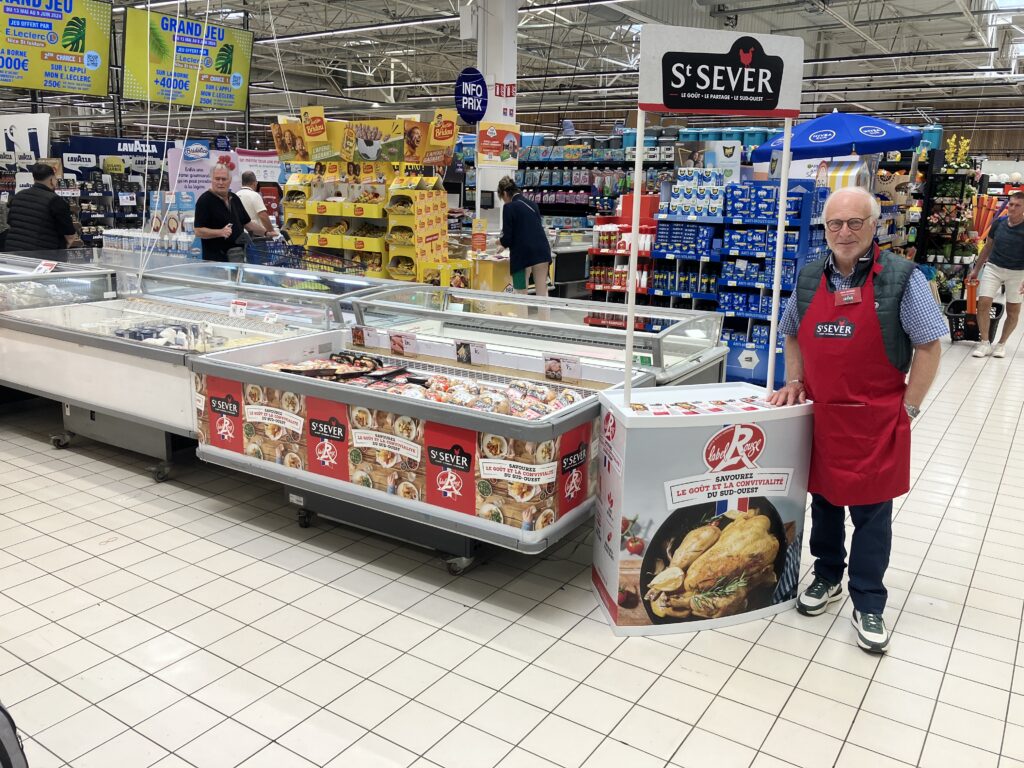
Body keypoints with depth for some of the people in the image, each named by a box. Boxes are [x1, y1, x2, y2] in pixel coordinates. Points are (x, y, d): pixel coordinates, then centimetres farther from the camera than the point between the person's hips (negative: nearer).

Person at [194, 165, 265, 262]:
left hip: (238, 256, 7)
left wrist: (266, 233, 18)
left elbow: (247, 223, 22)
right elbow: (198, 231, -15)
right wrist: (221, 232, -27)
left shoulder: (234, 198, 13)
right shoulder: (204, 201, -9)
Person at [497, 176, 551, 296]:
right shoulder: (532, 204, 15)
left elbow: (507, 238, -8)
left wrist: (500, 242, 15)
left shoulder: (509, 207, -6)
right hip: (541, 251, 6)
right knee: (542, 293, 5)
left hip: (522, 255, -5)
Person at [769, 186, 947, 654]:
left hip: (875, 421, -4)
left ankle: (868, 605, 17)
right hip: (818, 416, 4)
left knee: (872, 512, 5)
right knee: (823, 500, 17)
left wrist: (907, 409, -10)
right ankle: (827, 577, 36)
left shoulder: (902, 278, -9)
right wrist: (794, 382, 5)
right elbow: (793, 336, 18)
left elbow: (929, 346, -7)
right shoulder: (809, 279, 4)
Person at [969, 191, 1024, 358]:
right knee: (983, 304, -8)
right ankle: (984, 343, 3)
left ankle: (1001, 344, 22)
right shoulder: (998, 223, -1)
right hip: (994, 268, 2)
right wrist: (976, 269, 15)